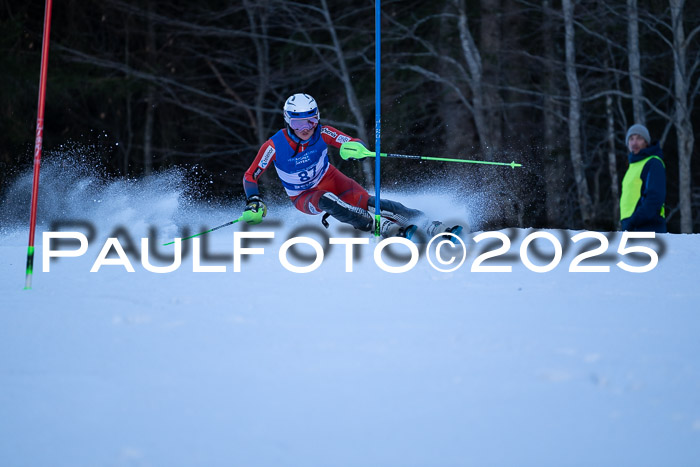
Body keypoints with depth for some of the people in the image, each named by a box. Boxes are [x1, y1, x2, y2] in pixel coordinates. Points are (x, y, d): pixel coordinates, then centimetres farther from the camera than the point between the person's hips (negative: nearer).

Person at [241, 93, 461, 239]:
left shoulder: (321, 133, -18)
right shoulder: (274, 146, -23)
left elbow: (356, 143, -20)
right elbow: (250, 176, -13)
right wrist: (253, 202, -30)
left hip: (330, 180, 2)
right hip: (304, 197, -2)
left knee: (366, 202, -24)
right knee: (326, 200, -37)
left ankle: (433, 228, -31)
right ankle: (389, 229, -44)